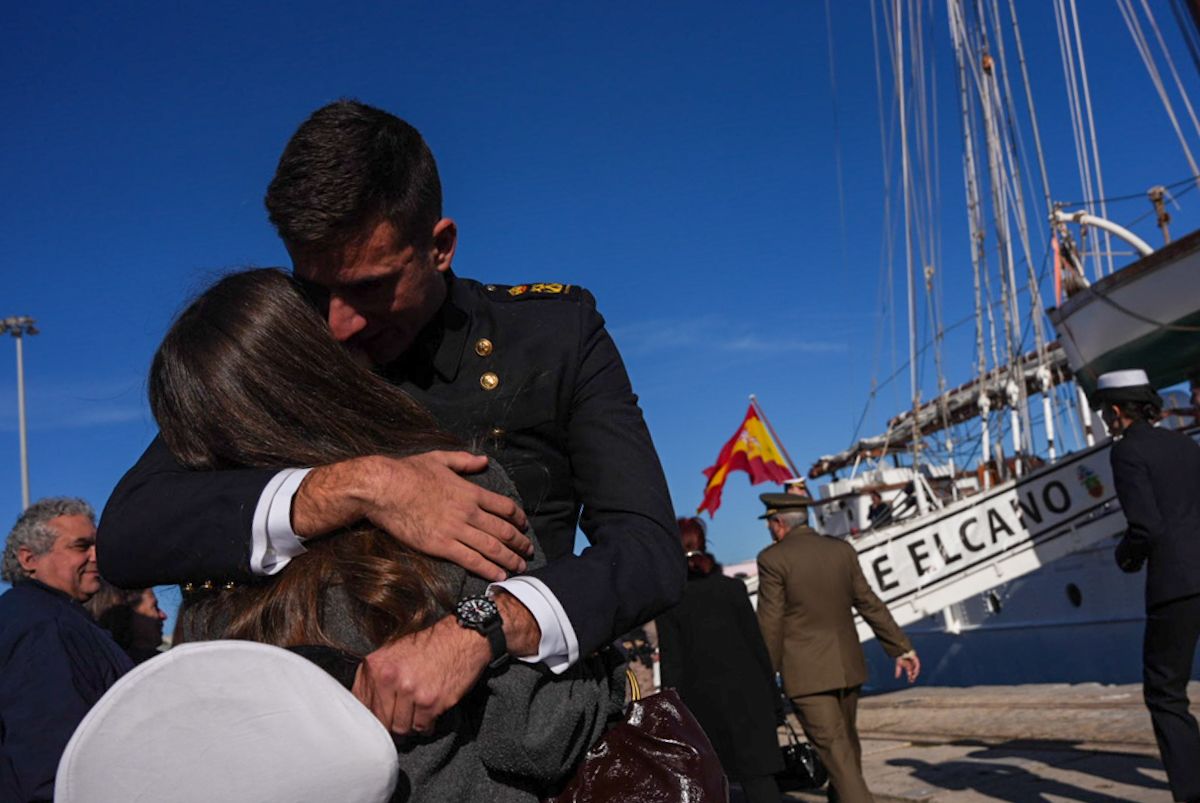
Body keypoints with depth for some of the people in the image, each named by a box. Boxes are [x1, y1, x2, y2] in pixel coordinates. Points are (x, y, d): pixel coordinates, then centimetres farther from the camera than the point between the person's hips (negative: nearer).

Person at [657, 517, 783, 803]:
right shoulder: (732, 587, 0)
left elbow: (672, 664, -6)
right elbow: (757, 644, 1)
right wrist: (771, 693, 10)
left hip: (701, 699, -1)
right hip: (746, 692, 1)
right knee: (758, 775, -1)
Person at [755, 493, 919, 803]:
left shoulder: (773, 559, -10)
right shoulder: (842, 550, 5)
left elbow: (770, 623, -10)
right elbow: (870, 604, 8)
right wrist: (901, 648, 14)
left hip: (806, 673, -6)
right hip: (848, 666, 6)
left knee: (835, 749, -6)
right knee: (847, 744, 21)